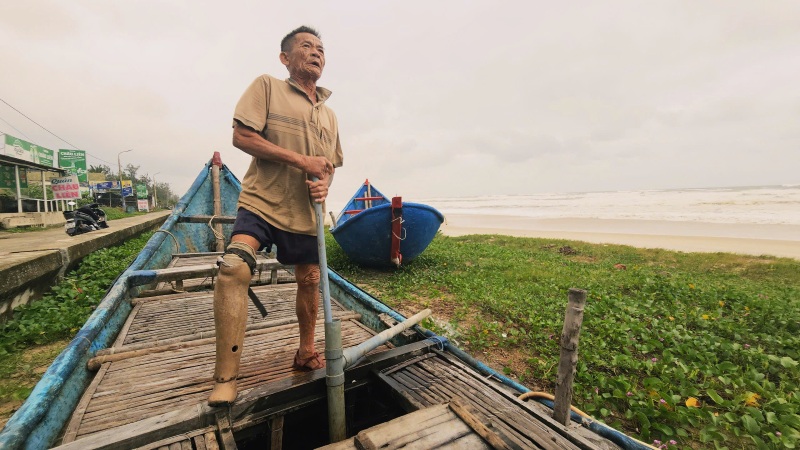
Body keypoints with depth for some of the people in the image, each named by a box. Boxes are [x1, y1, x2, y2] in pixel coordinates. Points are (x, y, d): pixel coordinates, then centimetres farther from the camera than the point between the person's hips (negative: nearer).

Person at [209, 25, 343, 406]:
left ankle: (306, 354, 32)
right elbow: (242, 136, -9)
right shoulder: (267, 87, 2)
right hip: (261, 202, -4)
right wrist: (301, 161, -16)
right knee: (234, 267, -25)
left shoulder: (330, 115, 16)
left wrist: (324, 184, -4)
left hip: (305, 212, 5)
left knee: (310, 281, 9)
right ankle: (226, 377, -9)